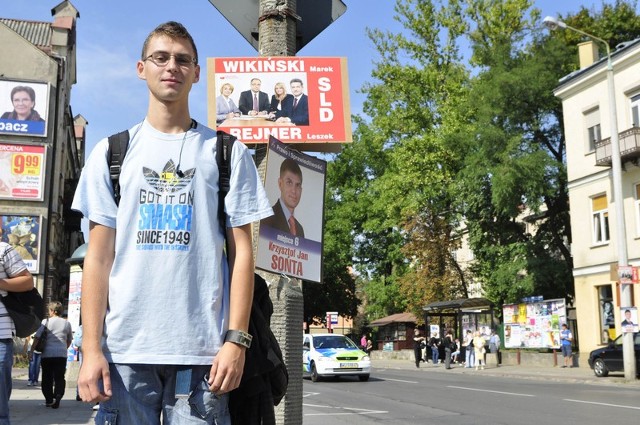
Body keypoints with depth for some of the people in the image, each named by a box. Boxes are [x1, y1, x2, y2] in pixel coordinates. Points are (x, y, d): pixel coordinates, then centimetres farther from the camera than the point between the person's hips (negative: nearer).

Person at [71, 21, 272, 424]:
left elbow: (241, 251, 3)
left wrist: (237, 339, -5)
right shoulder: (111, 152, 10)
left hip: (202, 349, -1)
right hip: (124, 348, 1)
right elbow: (99, 255, 6)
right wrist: (91, 347, -1)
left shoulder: (228, 153, 7)